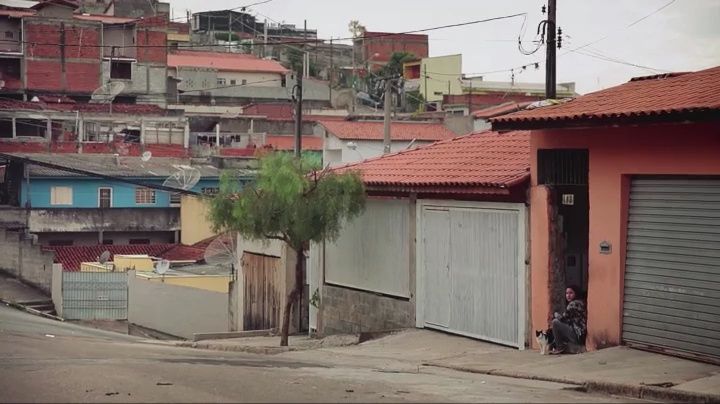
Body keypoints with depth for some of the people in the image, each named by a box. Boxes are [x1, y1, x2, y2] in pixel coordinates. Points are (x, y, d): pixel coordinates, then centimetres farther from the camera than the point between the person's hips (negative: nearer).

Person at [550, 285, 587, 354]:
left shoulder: (573, 304, -10)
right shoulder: (580, 303, 18)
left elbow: (563, 318, -10)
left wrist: (556, 315, 10)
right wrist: (558, 316, 9)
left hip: (578, 336, -10)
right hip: (582, 337, 10)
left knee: (555, 322, -9)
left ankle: (560, 347, -3)